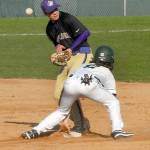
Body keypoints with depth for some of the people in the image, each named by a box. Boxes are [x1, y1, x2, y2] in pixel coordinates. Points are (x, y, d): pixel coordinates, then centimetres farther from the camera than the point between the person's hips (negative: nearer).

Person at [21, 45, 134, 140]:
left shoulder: (86, 65, 42)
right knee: (113, 102, 16)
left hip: (70, 82, 4)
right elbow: (113, 97, 27)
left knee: (62, 111, 24)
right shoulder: (108, 73, 32)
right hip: (88, 85, -4)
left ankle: (36, 131, 15)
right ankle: (117, 130, 2)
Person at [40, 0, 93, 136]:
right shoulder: (50, 29, 10)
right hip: (67, 59, 9)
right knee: (59, 94, 7)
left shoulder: (67, 19, -13)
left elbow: (85, 33, -18)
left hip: (82, 53, -9)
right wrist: (57, 47, -3)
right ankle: (82, 123, 18)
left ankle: (80, 126, -11)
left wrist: (71, 49, -19)